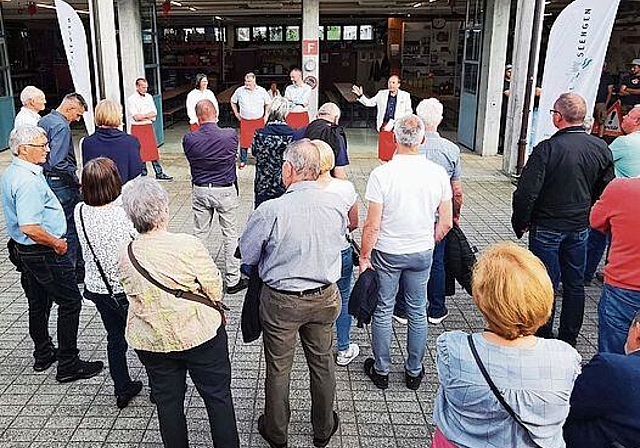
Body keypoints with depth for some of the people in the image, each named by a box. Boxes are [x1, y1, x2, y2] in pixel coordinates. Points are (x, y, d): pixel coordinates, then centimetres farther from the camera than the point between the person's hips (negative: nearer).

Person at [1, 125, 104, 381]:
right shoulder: (28, 181, -25)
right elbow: (29, 228, -32)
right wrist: (57, 243, -17)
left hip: (23, 250, 10)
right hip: (45, 254, -10)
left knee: (38, 304, 21)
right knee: (70, 303, 0)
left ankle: (43, 355, 37)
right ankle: (68, 365, 6)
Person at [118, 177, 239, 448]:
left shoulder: (125, 257, -7)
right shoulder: (187, 245, -23)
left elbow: (134, 297, 3)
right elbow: (215, 287, -14)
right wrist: (216, 309, 6)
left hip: (150, 341, 4)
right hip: (199, 333, -4)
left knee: (167, 400, 19)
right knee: (218, 395, 14)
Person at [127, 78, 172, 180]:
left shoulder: (149, 97, 11)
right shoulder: (131, 99, -7)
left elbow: (154, 113, 5)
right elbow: (136, 117, -15)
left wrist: (143, 116, -11)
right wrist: (148, 115, -7)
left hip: (148, 127, 5)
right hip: (137, 128, -5)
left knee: (153, 150, 7)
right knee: (141, 152, 0)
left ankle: (159, 173, 12)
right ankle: (143, 175, 8)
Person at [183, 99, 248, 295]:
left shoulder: (189, 139, -12)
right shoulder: (231, 135, -15)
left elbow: (191, 161, 2)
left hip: (200, 191, 2)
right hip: (226, 190, -2)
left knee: (199, 234, 15)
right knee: (230, 235, 9)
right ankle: (233, 280, 16)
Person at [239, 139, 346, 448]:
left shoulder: (271, 210, -24)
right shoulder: (337, 204, -13)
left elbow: (247, 255, -11)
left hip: (281, 301, -3)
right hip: (325, 298, 3)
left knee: (278, 369, 17)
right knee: (323, 364, 21)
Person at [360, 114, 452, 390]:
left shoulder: (381, 174, -18)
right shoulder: (438, 173, -8)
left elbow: (372, 225, -16)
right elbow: (446, 223, -1)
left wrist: (365, 257, -3)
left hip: (387, 253, -2)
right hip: (422, 253, 3)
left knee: (383, 312, 13)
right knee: (418, 313, 16)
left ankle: (381, 370, 27)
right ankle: (414, 372, 30)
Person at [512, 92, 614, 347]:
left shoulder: (547, 149, -19)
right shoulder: (601, 148, -2)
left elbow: (526, 193, -21)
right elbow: (606, 190, 8)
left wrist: (520, 223, -7)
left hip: (547, 229, -5)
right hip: (580, 228, 5)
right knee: (575, 284, 15)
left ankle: (543, 338, 17)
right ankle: (569, 340, 28)